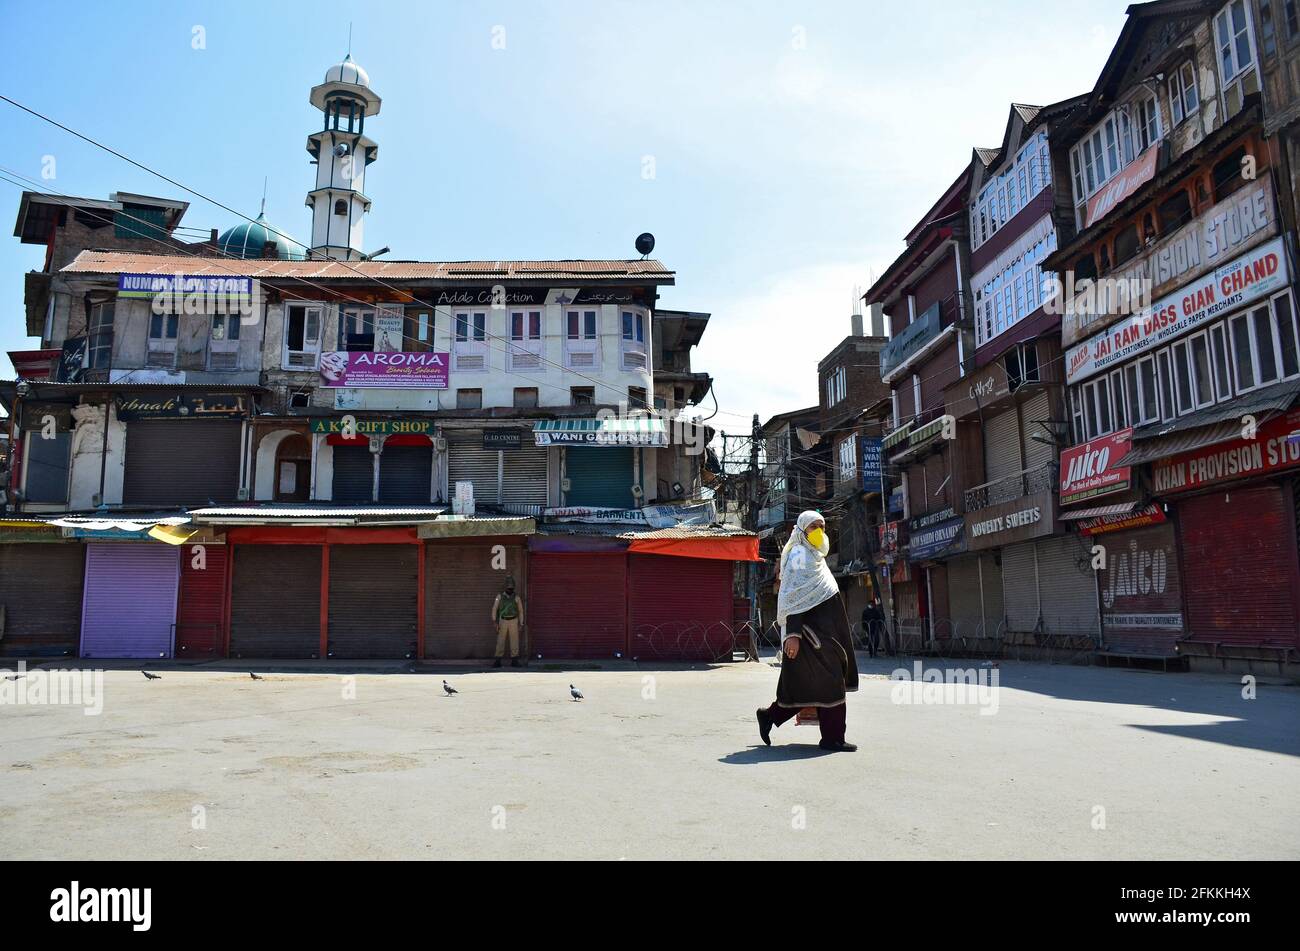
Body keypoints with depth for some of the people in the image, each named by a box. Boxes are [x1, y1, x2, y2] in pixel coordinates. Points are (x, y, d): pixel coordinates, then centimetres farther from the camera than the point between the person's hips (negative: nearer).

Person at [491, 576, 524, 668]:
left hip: (513, 622, 0)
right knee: (500, 642, 0)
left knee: (514, 641, -3)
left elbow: (520, 611, 6)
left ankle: (514, 661, 2)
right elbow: (494, 609, -1)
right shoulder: (500, 596, 1)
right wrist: (495, 622, -10)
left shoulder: (517, 598, 2)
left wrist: (521, 624, 2)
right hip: (503, 622, 0)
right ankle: (498, 661, 5)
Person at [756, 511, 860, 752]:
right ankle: (832, 739, 1)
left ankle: (769, 716, 21)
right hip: (812, 631, -10)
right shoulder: (799, 555, -10)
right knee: (829, 682, -6)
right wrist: (792, 634, -25)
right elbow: (792, 599, -18)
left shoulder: (814, 556, 19)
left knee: (804, 685, 10)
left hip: (822, 630, 10)